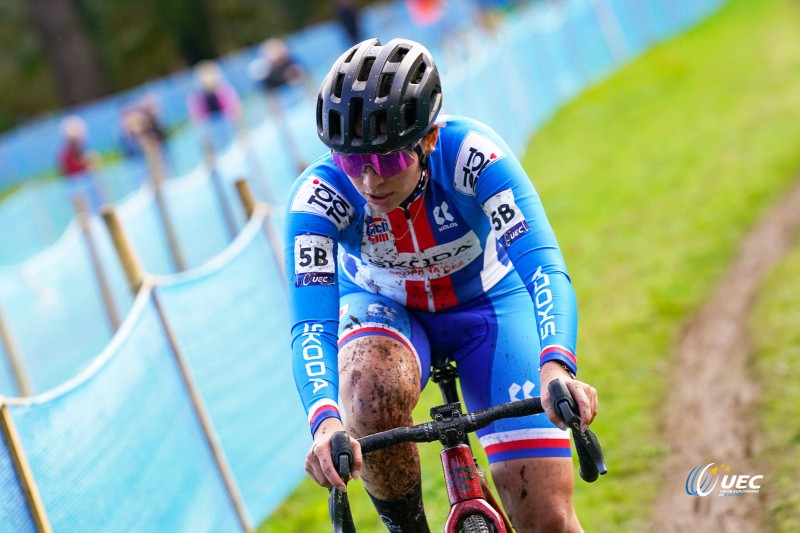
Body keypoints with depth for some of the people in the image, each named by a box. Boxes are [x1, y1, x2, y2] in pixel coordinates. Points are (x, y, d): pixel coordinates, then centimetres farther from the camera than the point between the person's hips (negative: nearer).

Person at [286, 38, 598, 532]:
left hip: (488, 301, 0)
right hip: (384, 309, 1)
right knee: (374, 392, -37)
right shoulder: (318, 197, -30)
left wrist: (556, 369, -60)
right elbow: (310, 324, -36)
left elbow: (542, 266, -42)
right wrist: (327, 421, -56)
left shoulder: (471, 153, -34)